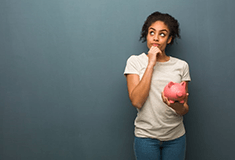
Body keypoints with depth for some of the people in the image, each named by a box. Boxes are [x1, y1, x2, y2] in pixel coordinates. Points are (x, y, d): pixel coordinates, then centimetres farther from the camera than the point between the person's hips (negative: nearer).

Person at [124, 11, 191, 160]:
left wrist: (177, 105, -23)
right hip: (146, 135, -2)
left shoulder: (181, 65, 2)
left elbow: (185, 110, 1)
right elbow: (136, 101, -16)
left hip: (175, 136, 2)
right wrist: (151, 64, -15)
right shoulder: (135, 61, -3)